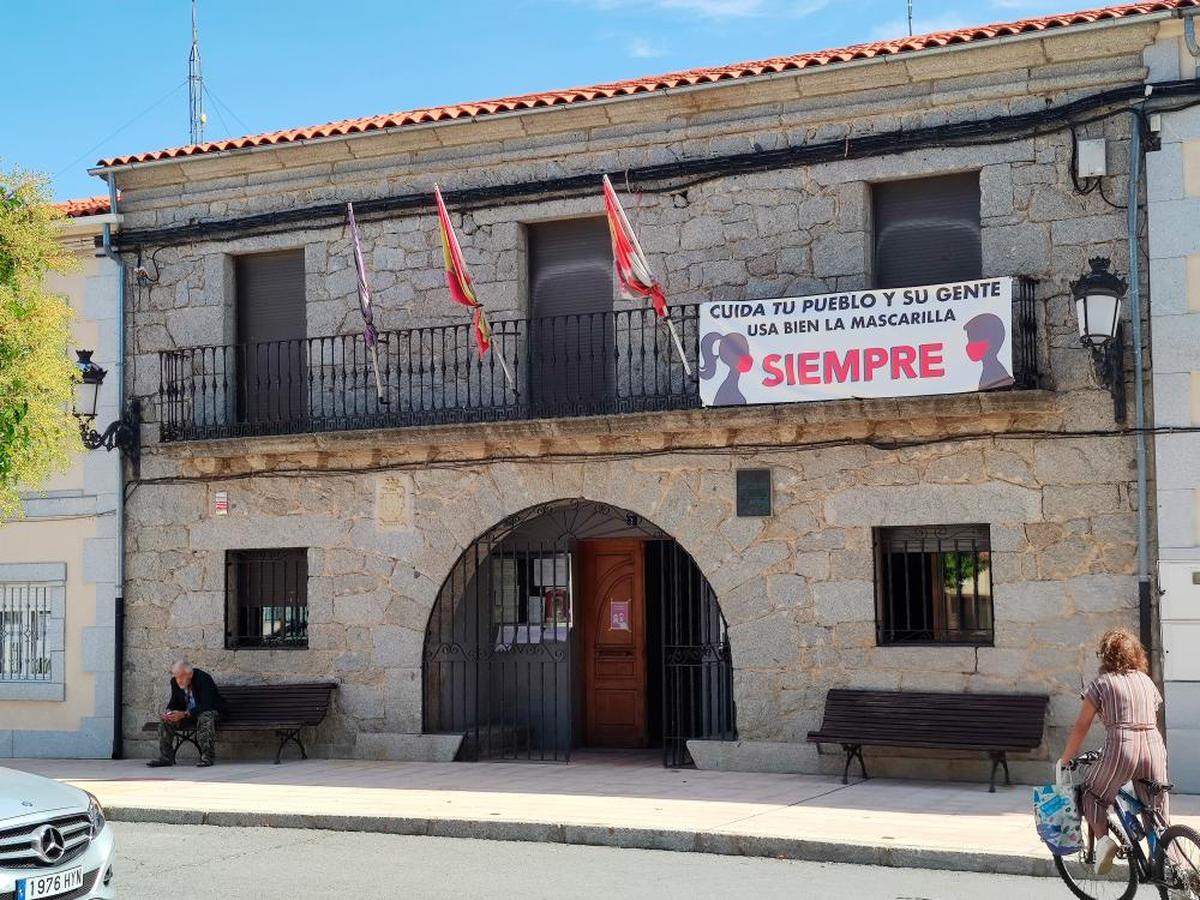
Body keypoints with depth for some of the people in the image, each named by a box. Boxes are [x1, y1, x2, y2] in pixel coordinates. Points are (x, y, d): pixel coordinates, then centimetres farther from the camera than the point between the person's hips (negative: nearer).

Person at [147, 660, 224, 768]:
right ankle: (165, 758, -13)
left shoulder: (203, 679, -25)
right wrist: (169, 711, -19)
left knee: (205, 718, -39)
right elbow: (174, 701, 6)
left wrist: (185, 714, -39)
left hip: (208, 711, -6)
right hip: (185, 714, 6)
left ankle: (207, 757, -32)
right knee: (165, 720, -16)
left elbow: (206, 706, -30)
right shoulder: (175, 682, -6)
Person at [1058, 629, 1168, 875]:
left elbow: (1081, 727, 6)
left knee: (1092, 793, 16)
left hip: (1120, 746, -4)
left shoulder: (1102, 683, 6)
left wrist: (1064, 761, 14)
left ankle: (1103, 838, -6)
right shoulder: (1146, 681, 18)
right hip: (1154, 746, 4)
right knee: (1157, 811, 12)